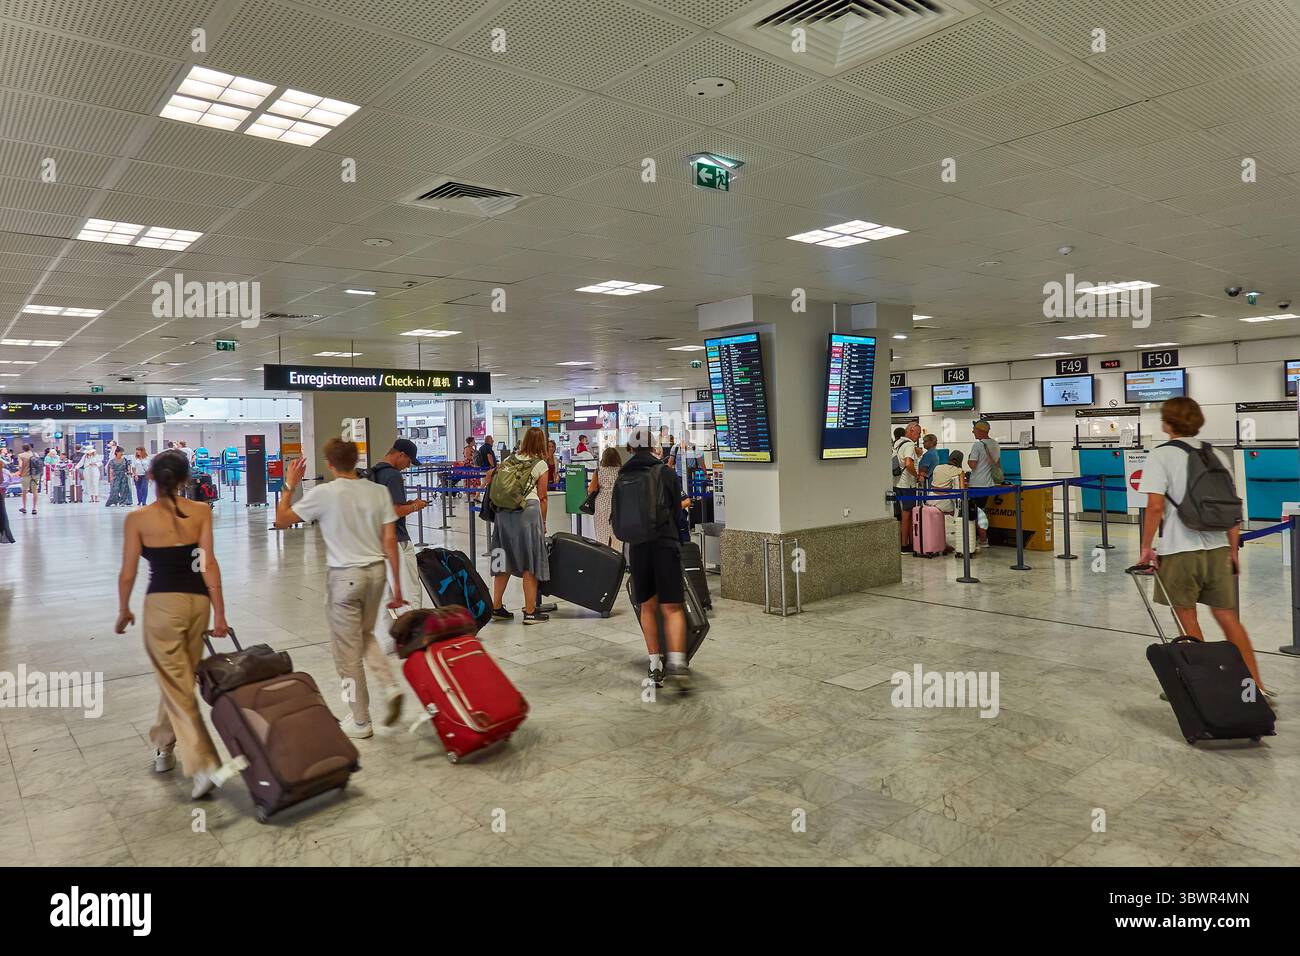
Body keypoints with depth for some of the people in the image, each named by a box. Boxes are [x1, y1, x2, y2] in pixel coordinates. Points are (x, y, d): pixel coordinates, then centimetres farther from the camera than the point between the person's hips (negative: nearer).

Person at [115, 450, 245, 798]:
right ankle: (163, 747, 39)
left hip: (162, 603, -3)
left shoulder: (137, 519, -6)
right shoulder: (201, 513, -3)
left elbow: (128, 574, -3)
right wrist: (219, 613, -5)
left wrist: (123, 611, 14)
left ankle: (205, 766, -8)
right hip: (197, 601, 3)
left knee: (177, 687, 1)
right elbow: (209, 564, -8)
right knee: (179, 680, 21)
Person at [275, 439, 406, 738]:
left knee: (348, 651, 8)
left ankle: (360, 722, 18)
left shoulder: (324, 493, -11)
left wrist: (289, 485, 13)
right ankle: (390, 686, 8)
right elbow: (390, 541, -1)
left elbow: (281, 520, 0)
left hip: (344, 576, -4)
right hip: (376, 572, 5)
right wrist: (397, 587, 6)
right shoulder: (379, 491, -2)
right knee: (365, 635, 27)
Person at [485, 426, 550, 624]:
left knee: (504, 560, 13)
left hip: (503, 510, 5)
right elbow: (542, 497, 4)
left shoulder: (511, 459, 16)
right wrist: (543, 523, 10)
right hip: (528, 510, -5)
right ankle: (530, 611, 5)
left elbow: (491, 473, 20)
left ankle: (496, 608, 19)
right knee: (529, 562, 2)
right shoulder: (540, 464, 4)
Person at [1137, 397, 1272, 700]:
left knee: (1187, 619, 8)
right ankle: (1256, 685, 12)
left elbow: (1155, 506, -16)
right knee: (1228, 617, 12)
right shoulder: (1218, 456, 9)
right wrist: (1233, 550, 18)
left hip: (1179, 550, -5)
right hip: (1217, 548, 5)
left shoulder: (1161, 455, -8)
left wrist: (1146, 547, -8)